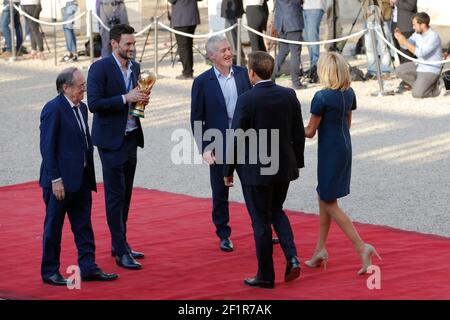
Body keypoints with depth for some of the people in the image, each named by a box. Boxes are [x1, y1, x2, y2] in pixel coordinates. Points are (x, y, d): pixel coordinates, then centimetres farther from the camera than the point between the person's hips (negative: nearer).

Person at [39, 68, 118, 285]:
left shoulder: (81, 108, 11)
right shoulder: (53, 109, -15)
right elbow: (47, 147, -17)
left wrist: (88, 174, 13)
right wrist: (55, 180, -19)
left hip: (81, 178, 8)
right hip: (61, 181, -8)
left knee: (83, 226, 11)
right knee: (53, 227, 3)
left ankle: (88, 267, 17)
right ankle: (50, 272, 10)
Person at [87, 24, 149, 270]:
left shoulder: (135, 67, 10)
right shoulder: (100, 68, -13)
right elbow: (94, 104, -19)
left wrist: (142, 99, -1)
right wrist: (126, 98, -23)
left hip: (131, 137, 7)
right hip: (111, 140, -7)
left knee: (125, 195, 13)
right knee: (115, 195, -5)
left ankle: (120, 244, 23)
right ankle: (121, 252, -3)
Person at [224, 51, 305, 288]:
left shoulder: (246, 100, -16)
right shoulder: (289, 95, -2)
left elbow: (237, 139, -14)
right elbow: (299, 134, 4)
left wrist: (228, 171, -3)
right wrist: (297, 163, 16)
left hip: (255, 170, -5)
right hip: (284, 167, 5)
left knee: (261, 221, 6)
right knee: (276, 211, 24)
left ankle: (266, 275, 14)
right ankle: (292, 257, 6)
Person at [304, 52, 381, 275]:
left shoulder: (322, 97, -20)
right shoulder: (349, 94, 2)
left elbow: (310, 132, -14)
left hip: (330, 151, -8)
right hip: (345, 148, 8)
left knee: (329, 203, 1)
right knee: (323, 197, 20)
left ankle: (362, 247, -10)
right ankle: (320, 248, 26)